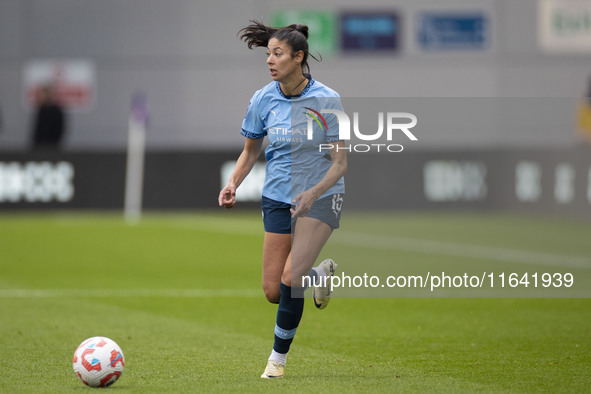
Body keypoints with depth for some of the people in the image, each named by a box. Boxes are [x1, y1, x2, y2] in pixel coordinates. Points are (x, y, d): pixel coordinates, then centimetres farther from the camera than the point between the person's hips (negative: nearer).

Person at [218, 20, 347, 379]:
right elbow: (251, 150, 12)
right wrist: (233, 184, -5)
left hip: (321, 197, -4)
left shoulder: (326, 100, -14)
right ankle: (320, 275, 33)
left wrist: (312, 193, -28)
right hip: (278, 197, 4)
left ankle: (278, 357, 0)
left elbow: (340, 163, -12)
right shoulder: (263, 99, -3)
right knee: (274, 292, 0)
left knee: (290, 279, -19)